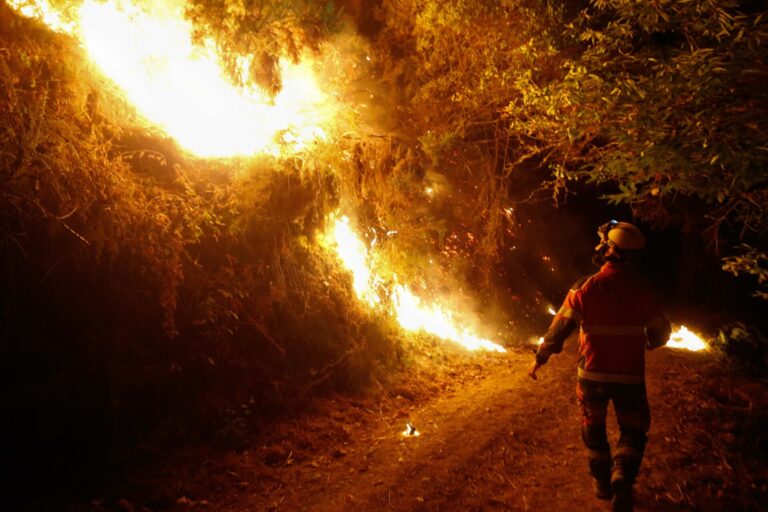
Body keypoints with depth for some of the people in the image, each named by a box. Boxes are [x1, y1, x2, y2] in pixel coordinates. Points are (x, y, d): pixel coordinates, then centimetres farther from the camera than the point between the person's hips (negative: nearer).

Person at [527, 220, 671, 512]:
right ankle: (622, 478, -9)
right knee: (633, 431, 15)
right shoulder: (642, 290, -6)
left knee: (594, 427, 22)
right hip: (630, 376, 1)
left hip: (592, 374, 0)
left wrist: (540, 358, 3)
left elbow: (560, 327, -9)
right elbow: (661, 332, 2)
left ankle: (602, 481, 31)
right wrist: (647, 343, 25)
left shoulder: (586, 288, -12)